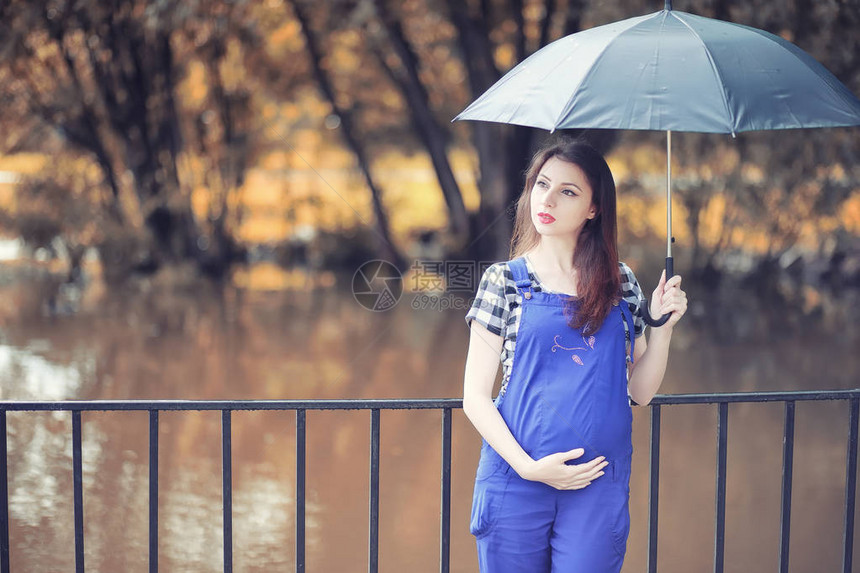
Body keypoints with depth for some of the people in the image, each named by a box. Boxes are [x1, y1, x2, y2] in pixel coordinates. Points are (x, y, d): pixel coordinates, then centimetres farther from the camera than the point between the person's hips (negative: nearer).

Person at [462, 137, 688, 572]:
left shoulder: (621, 284, 8)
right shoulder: (505, 280, 2)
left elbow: (640, 392, 10)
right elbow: (475, 396, -1)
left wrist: (662, 327, -4)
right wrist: (528, 467, -12)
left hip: (600, 487, 1)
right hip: (515, 483, -1)